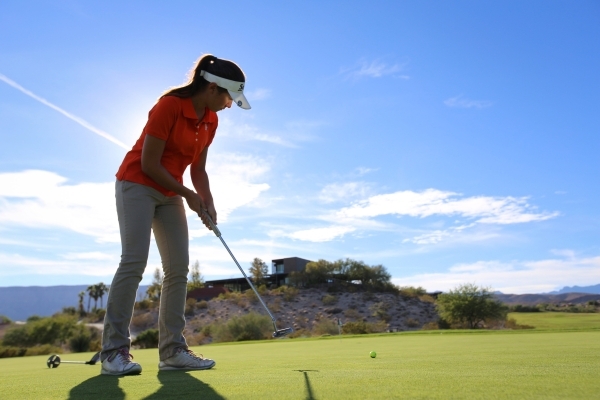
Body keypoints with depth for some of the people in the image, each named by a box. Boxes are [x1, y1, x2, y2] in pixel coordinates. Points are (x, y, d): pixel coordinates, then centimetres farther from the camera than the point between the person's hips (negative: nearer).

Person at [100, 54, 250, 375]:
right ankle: (114, 350, -8)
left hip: (169, 193, 7)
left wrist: (208, 202, -5)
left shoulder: (210, 121, 4)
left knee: (179, 267, -3)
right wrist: (188, 195, -13)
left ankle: (172, 350, -1)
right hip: (137, 185, -7)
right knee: (134, 261, -17)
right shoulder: (169, 105, -18)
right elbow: (148, 163, -18)